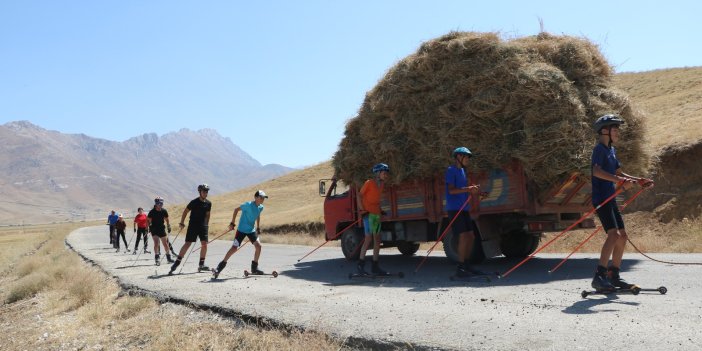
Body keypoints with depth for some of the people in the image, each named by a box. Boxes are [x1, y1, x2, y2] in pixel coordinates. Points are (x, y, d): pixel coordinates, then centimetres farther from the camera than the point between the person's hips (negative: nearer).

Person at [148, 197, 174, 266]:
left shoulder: (164, 211, -3)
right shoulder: (152, 212, -12)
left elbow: (167, 219, 10)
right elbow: (148, 220, -7)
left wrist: (168, 226, 3)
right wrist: (148, 227, -18)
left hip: (162, 229, 3)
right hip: (154, 229, -3)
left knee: (165, 243, 8)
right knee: (156, 242, -18)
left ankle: (168, 257, 22)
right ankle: (157, 258, -16)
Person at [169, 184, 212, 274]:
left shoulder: (208, 203, 4)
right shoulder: (194, 202, -11)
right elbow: (185, 211, -2)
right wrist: (182, 223, -3)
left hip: (203, 225, 4)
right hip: (193, 225, -4)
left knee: (204, 244, -3)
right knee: (187, 244, -7)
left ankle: (201, 264, 7)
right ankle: (177, 262, 1)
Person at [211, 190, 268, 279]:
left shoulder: (260, 207, -1)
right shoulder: (248, 205, -20)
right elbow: (236, 209, -11)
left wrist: (258, 228, 20)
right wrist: (232, 223, -11)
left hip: (252, 230, 6)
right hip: (242, 230, -6)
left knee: (258, 246, -4)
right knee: (234, 248, -9)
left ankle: (254, 268, 10)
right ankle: (220, 267, 3)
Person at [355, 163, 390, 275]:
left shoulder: (382, 184, 10)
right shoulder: (369, 183, -9)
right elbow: (359, 195, -5)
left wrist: (380, 209, 11)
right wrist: (361, 209, -10)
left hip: (377, 214, 8)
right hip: (368, 213, -8)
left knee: (377, 240, 7)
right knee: (368, 239, -11)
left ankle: (375, 266, 13)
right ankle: (360, 265, -4)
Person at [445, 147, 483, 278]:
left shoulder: (462, 170, 20)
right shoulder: (451, 170, -7)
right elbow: (451, 190, -17)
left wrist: (473, 190, 5)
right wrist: (468, 189, -25)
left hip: (464, 208, 9)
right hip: (455, 208, -9)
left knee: (470, 237, 9)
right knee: (464, 236, -12)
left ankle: (466, 265, 17)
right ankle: (460, 268, -7)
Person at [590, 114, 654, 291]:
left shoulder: (611, 150, 20)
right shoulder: (599, 149, -10)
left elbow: (619, 173, 28)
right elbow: (596, 171, -27)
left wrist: (639, 180, 17)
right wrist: (620, 181, -35)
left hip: (610, 199, 10)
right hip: (601, 198, -10)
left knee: (622, 236, 10)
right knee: (614, 234, -21)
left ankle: (614, 276, 18)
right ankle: (599, 276, -23)